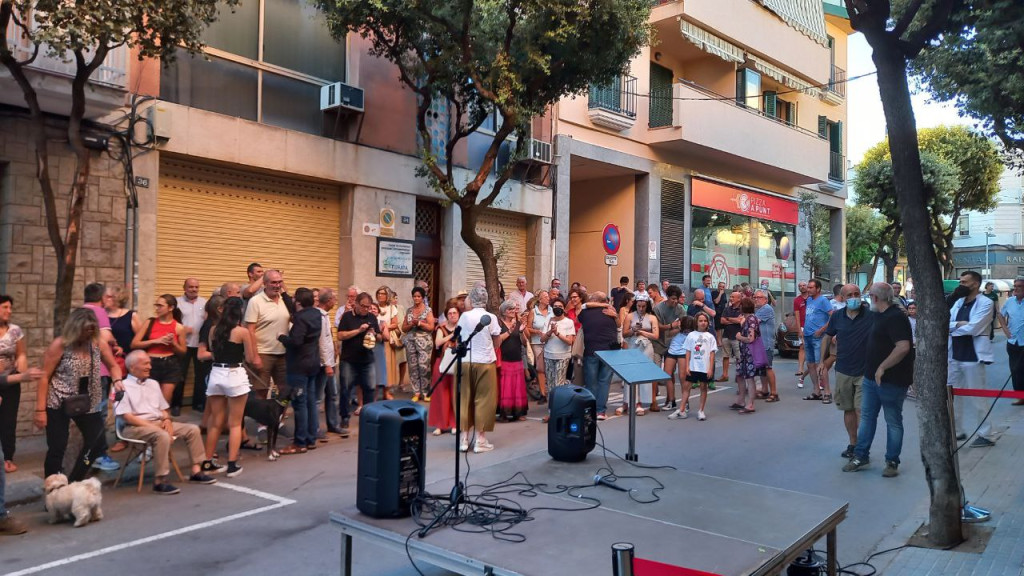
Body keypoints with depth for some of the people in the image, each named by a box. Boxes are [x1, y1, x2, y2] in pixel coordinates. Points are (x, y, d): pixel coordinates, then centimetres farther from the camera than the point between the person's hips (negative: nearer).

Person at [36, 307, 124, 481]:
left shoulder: (97, 343, -1)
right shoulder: (59, 345, -13)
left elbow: (113, 365, 12)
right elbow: (44, 377, -11)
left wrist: (117, 380, -12)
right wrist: (40, 410, -14)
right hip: (58, 403, -5)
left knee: (97, 442, 7)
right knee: (57, 448, 0)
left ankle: (73, 483, 25)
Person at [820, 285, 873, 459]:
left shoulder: (871, 315, -11)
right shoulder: (837, 317, 1)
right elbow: (827, 338, 15)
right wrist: (823, 361, 16)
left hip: (864, 372, -4)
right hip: (843, 371, 4)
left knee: (861, 410, -5)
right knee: (848, 409, 14)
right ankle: (853, 444, 28)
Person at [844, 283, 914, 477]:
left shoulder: (896, 317, -20)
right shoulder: (881, 316, 11)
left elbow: (903, 347, -30)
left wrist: (882, 368, -25)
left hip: (891, 380, -9)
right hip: (872, 377, 10)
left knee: (893, 421, 5)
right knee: (867, 417, 13)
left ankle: (892, 462, 16)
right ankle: (860, 456, 21)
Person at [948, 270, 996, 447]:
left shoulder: (985, 303, -10)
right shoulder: (958, 302, 11)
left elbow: (972, 328, -20)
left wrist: (953, 328, -6)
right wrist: (959, 324, -16)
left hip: (973, 357, -7)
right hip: (954, 356, 7)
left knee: (978, 397, 1)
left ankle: (986, 435, 13)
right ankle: (956, 430, 24)